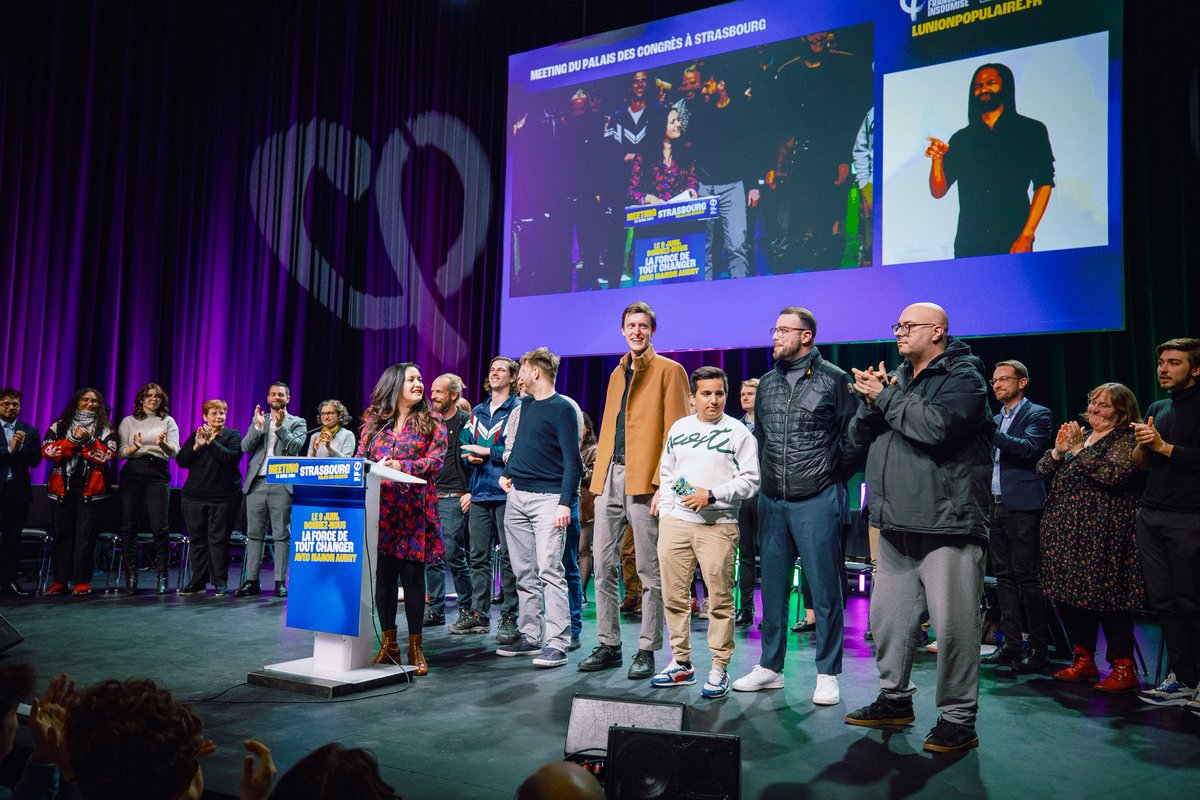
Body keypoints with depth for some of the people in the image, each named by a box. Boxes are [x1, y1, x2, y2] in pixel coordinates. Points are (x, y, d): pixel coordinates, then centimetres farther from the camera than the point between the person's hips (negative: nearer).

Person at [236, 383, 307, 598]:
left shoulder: (297, 422, 8)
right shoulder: (258, 420, 16)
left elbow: (295, 447, -8)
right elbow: (245, 447, 3)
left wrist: (280, 426, -17)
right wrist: (258, 426, -11)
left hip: (282, 485, -3)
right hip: (257, 483, 3)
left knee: (282, 535, -2)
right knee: (254, 534, 5)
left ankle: (280, 582, 1)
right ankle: (252, 581, 10)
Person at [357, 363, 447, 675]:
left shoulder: (430, 423, 8)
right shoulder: (373, 421, 13)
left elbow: (436, 459, -4)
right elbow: (361, 458, 10)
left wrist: (402, 466, -19)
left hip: (414, 507, -2)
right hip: (379, 506, 2)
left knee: (413, 575, -2)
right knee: (383, 574, 4)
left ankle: (415, 647, 9)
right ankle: (388, 645, 16)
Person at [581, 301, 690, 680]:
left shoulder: (669, 371, 0)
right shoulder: (617, 373, 21)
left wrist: (664, 483, -15)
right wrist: (599, 475, 12)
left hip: (643, 480, -6)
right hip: (609, 478, 7)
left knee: (649, 571, 1)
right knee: (603, 565, 7)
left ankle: (647, 651, 10)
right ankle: (608, 645, 17)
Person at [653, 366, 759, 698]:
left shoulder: (738, 432, 1)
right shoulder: (679, 428, 14)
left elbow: (750, 481, -4)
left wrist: (711, 495, -13)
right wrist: (665, 511, 11)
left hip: (718, 525, -4)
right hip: (675, 522, 4)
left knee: (720, 600, -2)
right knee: (673, 596, 8)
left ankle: (719, 670, 9)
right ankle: (681, 664, 21)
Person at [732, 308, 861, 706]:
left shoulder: (834, 379, -4)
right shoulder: (767, 383, 13)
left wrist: (830, 477, 1)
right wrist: (767, 477, 15)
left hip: (817, 500, -5)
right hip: (772, 500, 6)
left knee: (825, 590, 1)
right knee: (773, 587, 11)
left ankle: (827, 675, 11)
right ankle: (770, 667, 22)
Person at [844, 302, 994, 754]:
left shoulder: (962, 377, -5)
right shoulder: (895, 379, 18)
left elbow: (937, 427, -23)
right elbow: (859, 436, 15)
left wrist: (886, 398, -12)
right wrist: (871, 403, -4)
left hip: (947, 523, -7)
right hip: (897, 523, 8)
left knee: (952, 624, -3)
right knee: (887, 615, 14)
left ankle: (958, 717, 10)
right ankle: (895, 699, 29)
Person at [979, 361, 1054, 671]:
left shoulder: (1038, 414, -1)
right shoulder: (995, 419, 20)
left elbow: (1030, 448, -18)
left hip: (1022, 506, -7)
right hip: (995, 505, 7)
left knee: (1026, 576, -6)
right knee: (1004, 576, 8)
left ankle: (1038, 648, 1)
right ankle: (1011, 643, 14)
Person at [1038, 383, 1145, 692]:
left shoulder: (1125, 439, -3)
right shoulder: (1080, 436, 18)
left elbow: (1115, 474, -21)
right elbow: (1043, 471, 14)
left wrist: (1078, 449, -17)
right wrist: (1058, 450, -4)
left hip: (1104, 533, -7)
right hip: (1066, 532, 8)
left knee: (1107, 596, -8)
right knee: (1070, 594, 8)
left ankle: (1123, 669, 0)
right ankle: (1083, 659, 20)